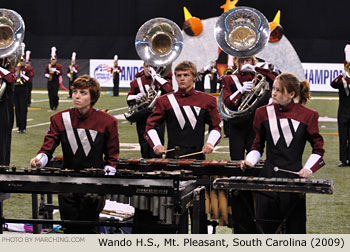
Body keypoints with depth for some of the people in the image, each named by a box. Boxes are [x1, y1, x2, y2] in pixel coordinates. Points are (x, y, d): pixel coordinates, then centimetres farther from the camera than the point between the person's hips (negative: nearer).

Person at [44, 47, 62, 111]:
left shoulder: (59, 66, 2)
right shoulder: (47, 66, 10)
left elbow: (60, 73, -9)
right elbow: (45, 73, 8)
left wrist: (55, 70, -24)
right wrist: (47, 75, -14)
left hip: (56, 82, -3)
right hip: (49, 82, 3)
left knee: (55, 94, -13)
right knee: (50, 95, 0)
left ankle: (55, 106, 3)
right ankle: (51, 106, 8)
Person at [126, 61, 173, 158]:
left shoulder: (161, 79, 1)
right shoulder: (137, 81, 9)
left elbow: (169, 90, -20)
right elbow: (129, 99, 14)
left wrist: (155, 75, -16)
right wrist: (136, 97, -9)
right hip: (142, 120, 3)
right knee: (144, 147, 9)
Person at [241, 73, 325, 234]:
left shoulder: (307, 116, -2)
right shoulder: (264, 113, 5)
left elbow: (318, 149, 6)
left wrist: (308, 169, -9)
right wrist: (250, 161, -3)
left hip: (294, 176, -2)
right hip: (268, 175, 2)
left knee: (295, 228, 2)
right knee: (264, 227, 0)